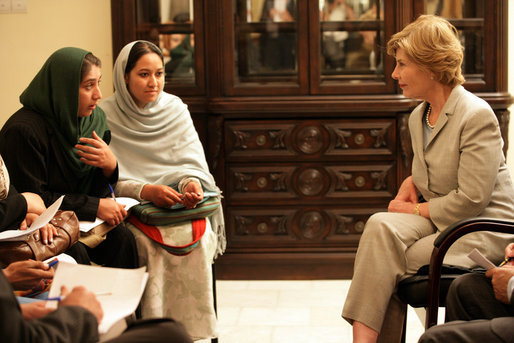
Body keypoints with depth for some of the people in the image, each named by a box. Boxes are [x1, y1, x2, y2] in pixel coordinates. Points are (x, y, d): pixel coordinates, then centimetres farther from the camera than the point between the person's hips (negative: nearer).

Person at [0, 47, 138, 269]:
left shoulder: (95, 119, 4)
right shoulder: (24, 130, -18)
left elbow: (98, 190, 7)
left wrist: (110, 165, -16)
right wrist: (95, 206, -17)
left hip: (81, 219, 6)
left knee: (122, 239, -21)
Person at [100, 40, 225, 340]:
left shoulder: (175, 110, 8)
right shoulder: (105, 117, -2)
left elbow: (192, 164, 2)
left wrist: (191, 183, -21)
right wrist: (145, 191, -23)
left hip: (179, 208, 2)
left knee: (196, 237, -29)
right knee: (156, 244, -32)